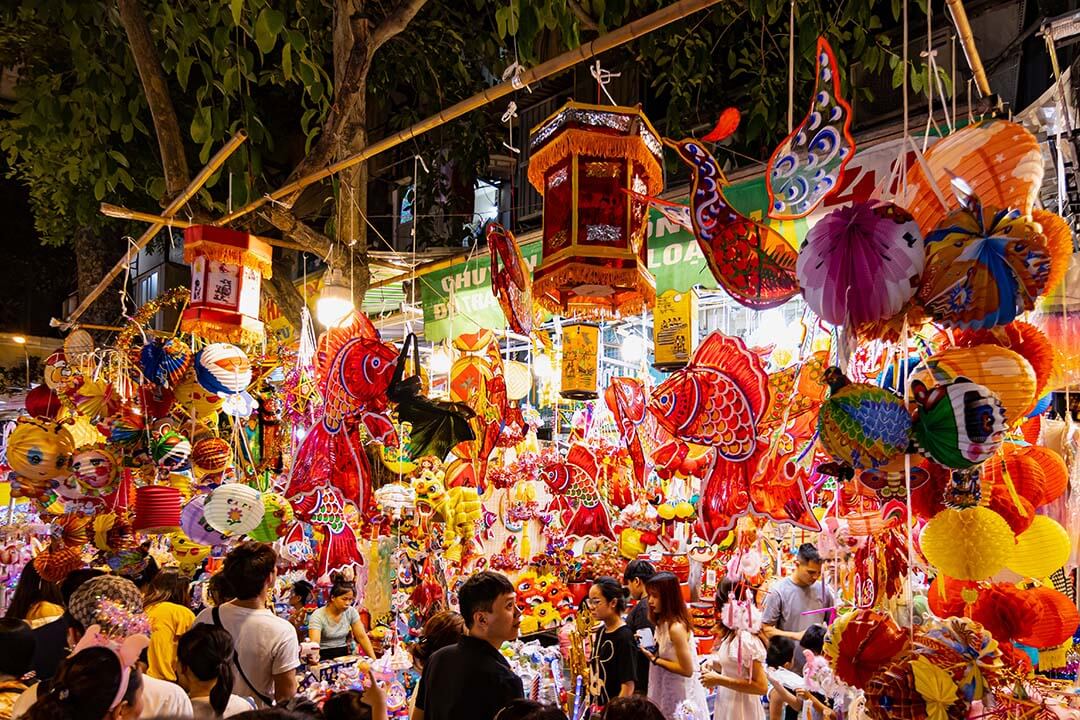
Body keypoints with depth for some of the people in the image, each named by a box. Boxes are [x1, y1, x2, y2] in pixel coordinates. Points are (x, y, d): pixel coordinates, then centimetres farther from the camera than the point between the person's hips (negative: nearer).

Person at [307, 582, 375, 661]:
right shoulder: (318, 616, -13)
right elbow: (314, 642, -25)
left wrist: (374, 659, -10)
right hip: (324, 657, -2)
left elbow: (362, 637, 0)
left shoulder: (351, 612, -1)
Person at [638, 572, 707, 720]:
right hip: (667, 690, 8)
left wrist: (655, 660, -19)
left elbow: (687, 670, -23)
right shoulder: (663, 622, 2)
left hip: (680, 695, -8)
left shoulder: (676, 627, -26)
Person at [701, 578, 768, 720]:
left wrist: (719, 680, -24)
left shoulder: (746, 638, -25)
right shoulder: (733, 632, 3)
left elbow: (761, 686, -25)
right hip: (727, 703, 8)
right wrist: (714, 665, 0)